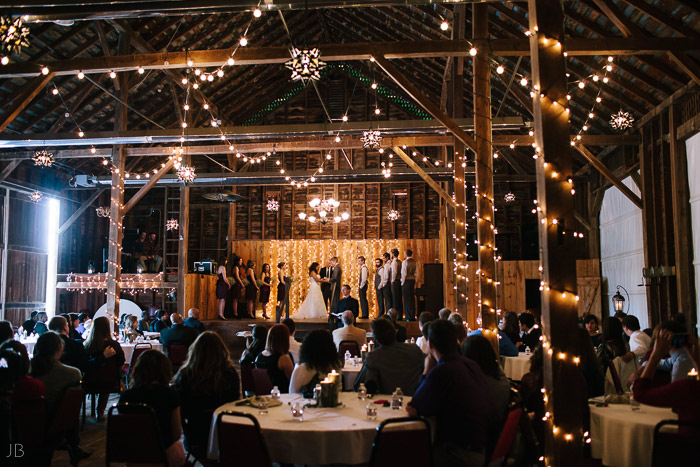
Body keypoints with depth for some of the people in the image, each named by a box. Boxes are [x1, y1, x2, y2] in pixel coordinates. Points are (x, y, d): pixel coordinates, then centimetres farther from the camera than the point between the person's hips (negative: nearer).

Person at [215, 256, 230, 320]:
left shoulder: (218, 267, 15)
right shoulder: (223, 267, -13)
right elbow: (225, 278, -16)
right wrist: (229, 284, -3)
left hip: (219, 285, 9)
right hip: (223, 285, -9)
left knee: (220, 300, 12)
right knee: (223, 300, -8)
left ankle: (220, 314, 15)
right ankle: (221, 315, -10)